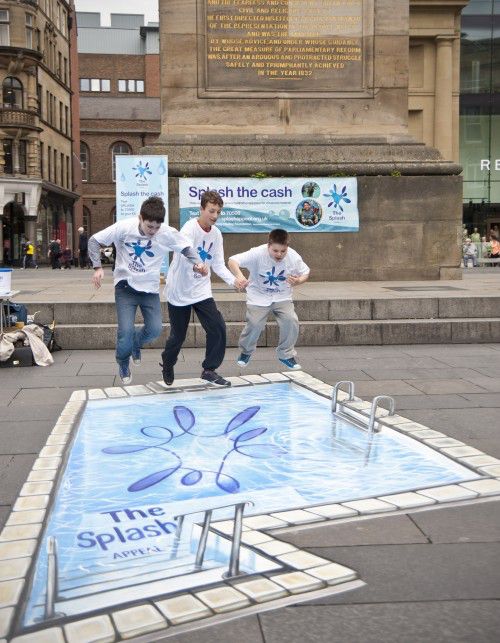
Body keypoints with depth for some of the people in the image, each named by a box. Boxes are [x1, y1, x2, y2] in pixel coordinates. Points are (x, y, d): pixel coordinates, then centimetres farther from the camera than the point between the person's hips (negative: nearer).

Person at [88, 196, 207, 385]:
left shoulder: (168, 234, -15)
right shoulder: (124, 227, -18)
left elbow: (186, 248, -1)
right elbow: (94, 240, -10)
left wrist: (196, 264, -22)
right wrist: (97, 267, -21)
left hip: (150, 288, 2)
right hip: (125, 285, -2)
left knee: (155, 329, -5)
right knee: (126, 330, -13)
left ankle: (136, 343, 32)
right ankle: (123, 365, 17)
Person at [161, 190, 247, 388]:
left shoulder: (216, 234, 1)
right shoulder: (189, 229, -18)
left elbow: (218, 265, 1)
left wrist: (233, 280, -16)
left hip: (202, 291, 5)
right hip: (179, 292, -5)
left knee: (218, 329, -9)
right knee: (178, 335, 6)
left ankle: (209, 370, 7)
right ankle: (167, 364, 37)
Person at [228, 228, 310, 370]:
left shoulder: (293, 257, -17)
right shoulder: (257, 253, -26)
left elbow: (305, 273, 1)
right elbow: (232, 260, -30)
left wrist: (298, 281, -23)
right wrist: (239, 276, -50)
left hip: (282, 297, 2)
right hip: (258, 296, -2)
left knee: (291, 321, -17)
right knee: (255, 324, -16)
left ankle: (286, 354, 6)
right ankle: (246, 352, 16)